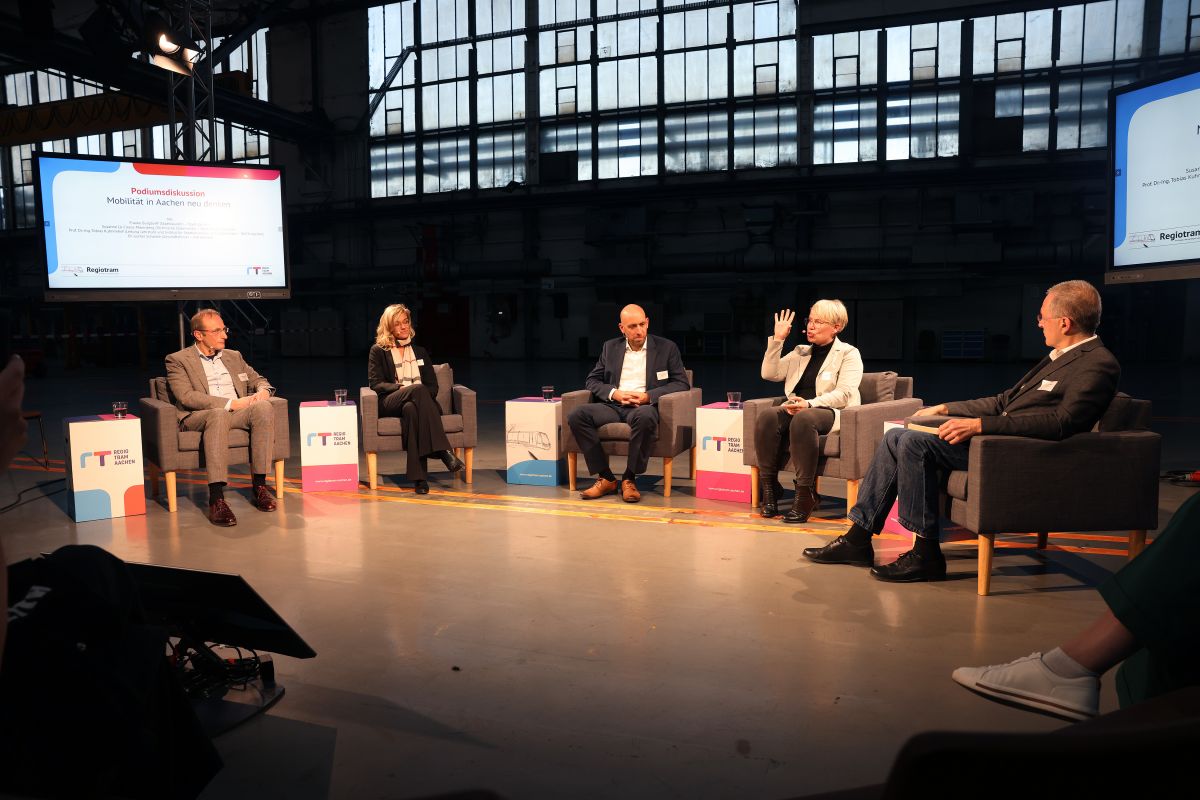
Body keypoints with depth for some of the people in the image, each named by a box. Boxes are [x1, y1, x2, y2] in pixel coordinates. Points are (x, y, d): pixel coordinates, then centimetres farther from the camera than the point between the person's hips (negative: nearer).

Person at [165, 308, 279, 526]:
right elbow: (186, 396, -9)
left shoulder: (234, 357, 24)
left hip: (237, 414, 5)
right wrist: (230, 403, -18)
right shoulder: (177, 360, 6)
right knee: (219, 415, -40)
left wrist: (263, 391, 0)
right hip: (197, 417, -4)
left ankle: (259, 485, -26)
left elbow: (258, 380, 27)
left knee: (263, 407, -29)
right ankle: (216, 498, -45)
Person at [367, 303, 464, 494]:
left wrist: (420, 394, -8)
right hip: (390, 403, -2)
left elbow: (433, 386, 16)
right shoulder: (378, 351, 16)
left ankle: (419, 476, -49)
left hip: (414, 403, 2)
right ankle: (443, 451, -48)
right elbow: (375, 383, 3)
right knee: (418, 390, -37)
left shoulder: (420, 351, 26)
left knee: (411, 408, -39)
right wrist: (400, 387, -14)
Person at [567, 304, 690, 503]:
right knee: (577, 416, -26)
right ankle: (606, 478, -18)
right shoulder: (610, 347, 17)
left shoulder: (666, 348, 8)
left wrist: (648, 396, -12)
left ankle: (629, 479, -23)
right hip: (614, 405, 3)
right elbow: (592, 380, 14)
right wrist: (614, 393, -7)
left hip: (645, 407, -3)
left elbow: (682, 383, 2)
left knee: (644, 417, -41)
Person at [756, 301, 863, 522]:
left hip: (830, 413, -4)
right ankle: (769, 486, -22)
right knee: (768, 417, -29)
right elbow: (769, 373, 12)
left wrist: (810, 404, -24)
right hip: (794, 409, 5)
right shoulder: (800, 352, 23)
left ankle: (805, 492, -32)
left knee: (803, 419, -39)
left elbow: (844, 394, -9)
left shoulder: (848, 353, 6)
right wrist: (777, 340, 5)